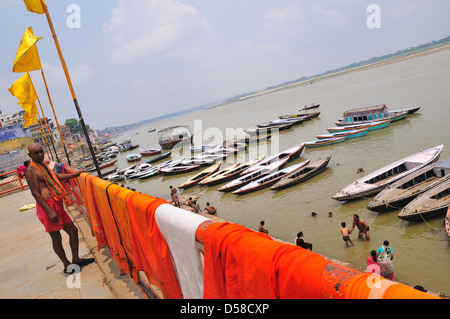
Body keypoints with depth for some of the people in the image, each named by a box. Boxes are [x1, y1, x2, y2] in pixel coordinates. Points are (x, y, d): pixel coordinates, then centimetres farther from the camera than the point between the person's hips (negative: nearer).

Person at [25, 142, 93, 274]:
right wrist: (49, 211, -19)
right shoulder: (31, 170, -11)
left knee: (73, 230, 13)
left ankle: (75, 259, 26)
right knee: (56, 238, 3)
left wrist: (76, 174, 30)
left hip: (57, 205, 9)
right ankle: (67, 266, 16)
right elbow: (35, 193, -15)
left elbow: (59, 176, 30)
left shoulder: (43, 166, 17)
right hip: (47, 206, -9)